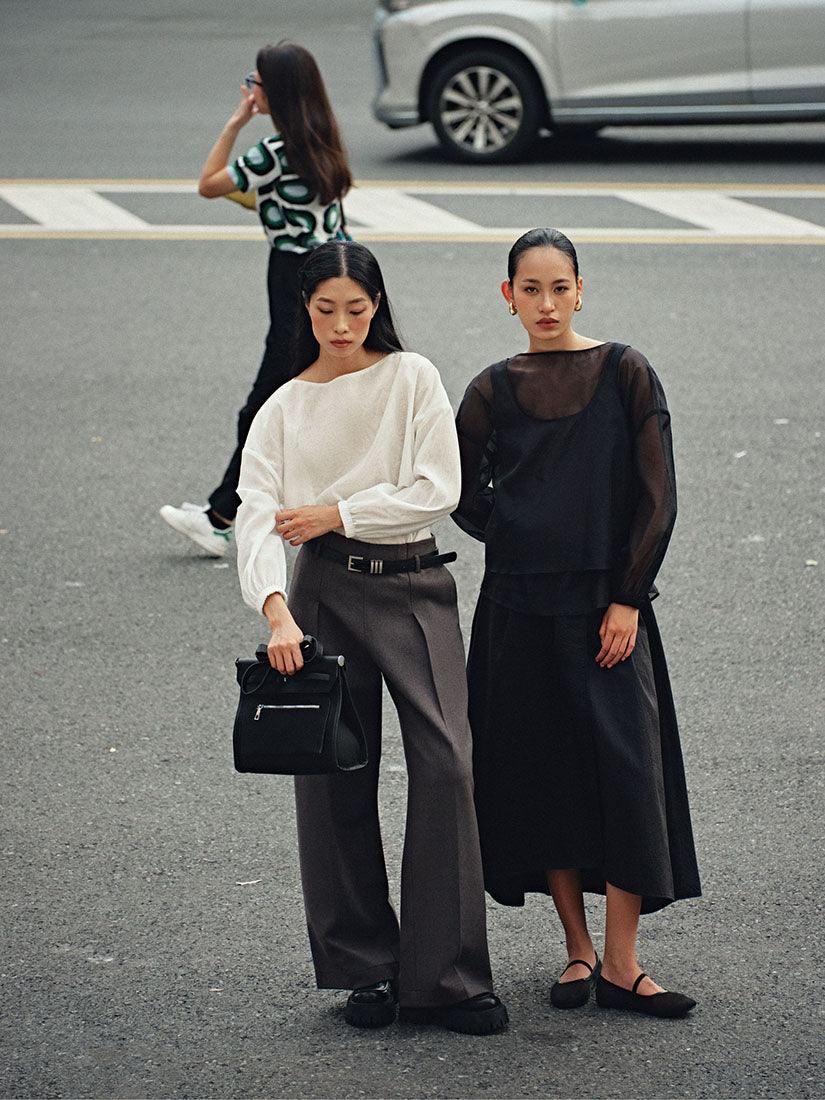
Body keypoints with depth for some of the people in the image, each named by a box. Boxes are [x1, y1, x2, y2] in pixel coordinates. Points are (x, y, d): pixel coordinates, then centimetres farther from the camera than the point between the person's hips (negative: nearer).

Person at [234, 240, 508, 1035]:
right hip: (325, 591, 1)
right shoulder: (284, 409, 6)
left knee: (445, 763, -12)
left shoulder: (412, 379, 3)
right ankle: (366, 968, 14)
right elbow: (258, 515, -6)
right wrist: (276, 609, -22)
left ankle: (444, 976, -9)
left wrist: (337, 513, -9)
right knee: (335, 778, 2)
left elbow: (437, 491, -6)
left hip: (415, 587, -1)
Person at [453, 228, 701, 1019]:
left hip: (608, 598, -2)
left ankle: (620, 965, -3)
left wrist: (627, 598, -7)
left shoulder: (625, 374, 1)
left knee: (625, 770, -7)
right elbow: (465, 498, 15)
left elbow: (656, 495, -2)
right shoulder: (493, 390, 6)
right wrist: (527, 540, 6)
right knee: (541, 772, 3)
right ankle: (578, 950, 14)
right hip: (519, 606, 2)